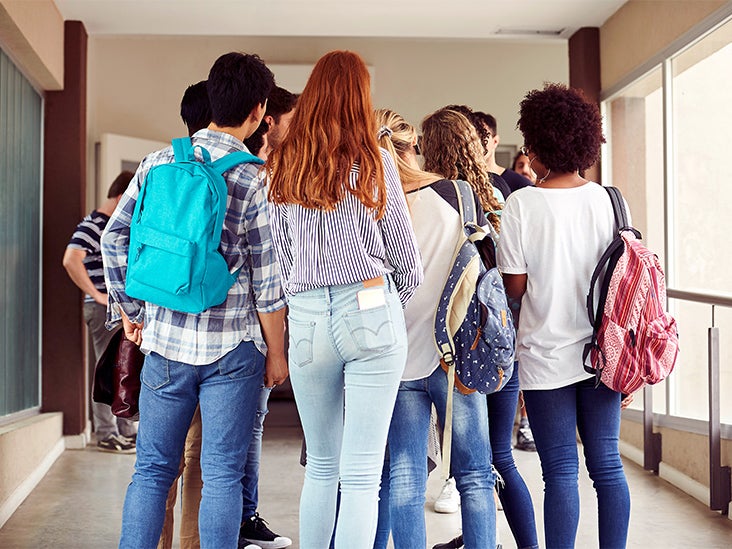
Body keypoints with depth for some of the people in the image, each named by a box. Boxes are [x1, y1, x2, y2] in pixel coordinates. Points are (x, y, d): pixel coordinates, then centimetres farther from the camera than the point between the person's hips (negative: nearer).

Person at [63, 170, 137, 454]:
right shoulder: (92, 226, -13)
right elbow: (71, 260, -28)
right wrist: (96, 295, -23)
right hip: (104, 310, -10)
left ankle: (126, 430, 24)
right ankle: (105, 435, 4)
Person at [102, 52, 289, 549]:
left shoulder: (159, 162, 2)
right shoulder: (256, 181, -8)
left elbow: (115, 238, 5)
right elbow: (267, 281, -7)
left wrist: (129, 311, 16)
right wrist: (277, 355, 4)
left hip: (165, 339, 3)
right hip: (232, 345, -3)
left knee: (152, 469, 13)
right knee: (222, 475, 6)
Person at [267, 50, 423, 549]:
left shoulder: (283, 166, 7)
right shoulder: (373, 161, 0)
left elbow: (283, 258, 10)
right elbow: (406, 257, 5)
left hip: (307, 319, 3)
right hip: (372, 312, -3)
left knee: (321, 466, 17)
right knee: (362, 474, 0)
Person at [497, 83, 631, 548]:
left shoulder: (523, 204, -10)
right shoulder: (606, 199, 1)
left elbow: (515, 287, -8)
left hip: (548, 357, -4)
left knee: (561, 471, 3)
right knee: (607, 464, 11)